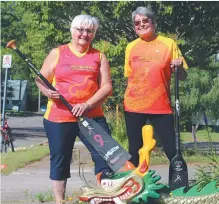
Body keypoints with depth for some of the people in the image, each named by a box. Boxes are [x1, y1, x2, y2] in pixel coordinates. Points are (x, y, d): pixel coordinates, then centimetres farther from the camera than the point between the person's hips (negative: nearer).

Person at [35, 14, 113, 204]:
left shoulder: (99, 56, 9)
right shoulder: (57, 53, 6)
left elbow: (107, 86, 1)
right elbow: (40, 79, 8)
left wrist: (88, 104, -14)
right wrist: (48, 91, -15)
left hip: (92, 116, 1)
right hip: (59, 117, -1)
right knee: (60, 159, 7)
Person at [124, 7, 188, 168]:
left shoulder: (168, 43, -1)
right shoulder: (131, 47, 7)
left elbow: (183, 77, -1)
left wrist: (179, 68, -22)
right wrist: (126, 101, 12)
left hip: (161, 106, -2)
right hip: (134, 106, 2)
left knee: (172, 149, -6)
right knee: (134, 150, 7)